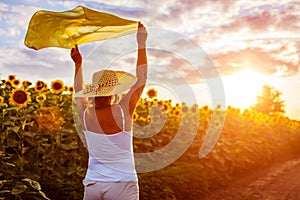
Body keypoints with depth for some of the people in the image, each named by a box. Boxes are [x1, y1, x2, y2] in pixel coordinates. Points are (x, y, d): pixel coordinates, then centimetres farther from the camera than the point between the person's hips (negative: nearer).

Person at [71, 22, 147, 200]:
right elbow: (142, 78, -1)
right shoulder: (123, 111, -13)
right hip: (122, 185, -4)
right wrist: (142, 43, 6)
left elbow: (79, 93, 20)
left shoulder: (85, 114, -4)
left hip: (92, 184, 4)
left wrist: (78, 64, 28)